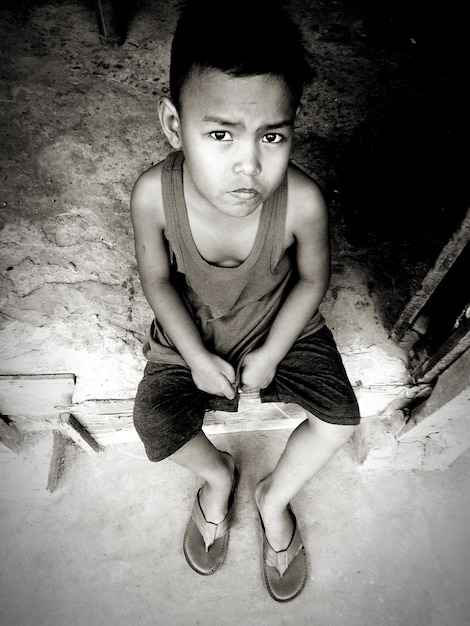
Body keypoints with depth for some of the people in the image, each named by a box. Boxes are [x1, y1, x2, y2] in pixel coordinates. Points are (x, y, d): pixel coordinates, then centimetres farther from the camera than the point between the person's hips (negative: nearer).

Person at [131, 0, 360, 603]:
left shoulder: (303, 201, -30)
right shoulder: (153, 194, -27)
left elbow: (313, 278, -10)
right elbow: (157, 279, -10)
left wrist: (271, 355, -12)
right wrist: (196, 356, -14)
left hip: (280, 325, 0)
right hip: (190, 333, 1)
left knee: (340, 421, -13)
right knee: (155, 420, -16)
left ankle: (273, 496, 20)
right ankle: (217, 473, 22)